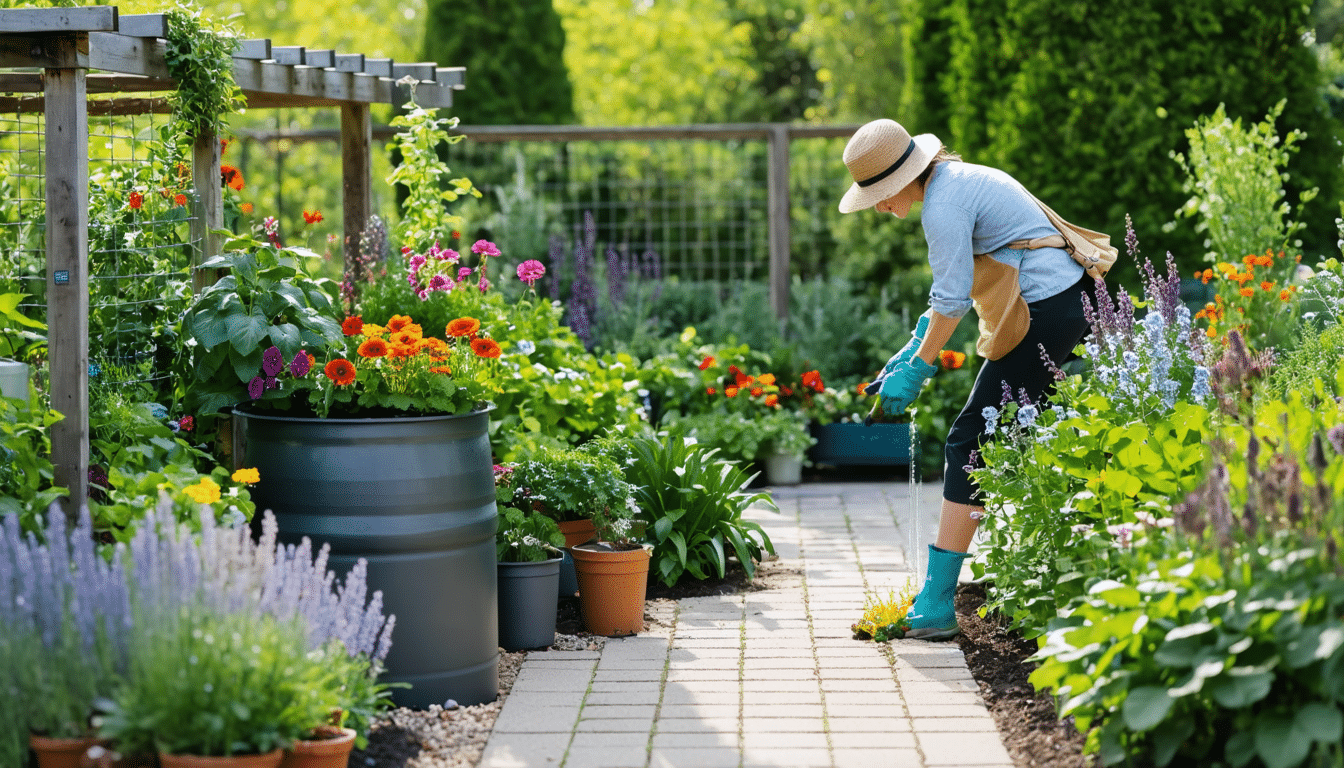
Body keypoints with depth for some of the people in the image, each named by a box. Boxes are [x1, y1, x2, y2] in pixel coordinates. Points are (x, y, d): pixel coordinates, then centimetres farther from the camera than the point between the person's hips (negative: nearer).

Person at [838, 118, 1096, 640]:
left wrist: (917, 370, -10)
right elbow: (952, 287, 23)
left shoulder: (944, 205, -15)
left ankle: (935, 605, -11)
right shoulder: (959, 180, 17)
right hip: (1065, 303, 10)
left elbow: (951, 301, -18)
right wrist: (913, 350, 20)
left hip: (1043, 315, -10)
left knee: (971, 444, -9)